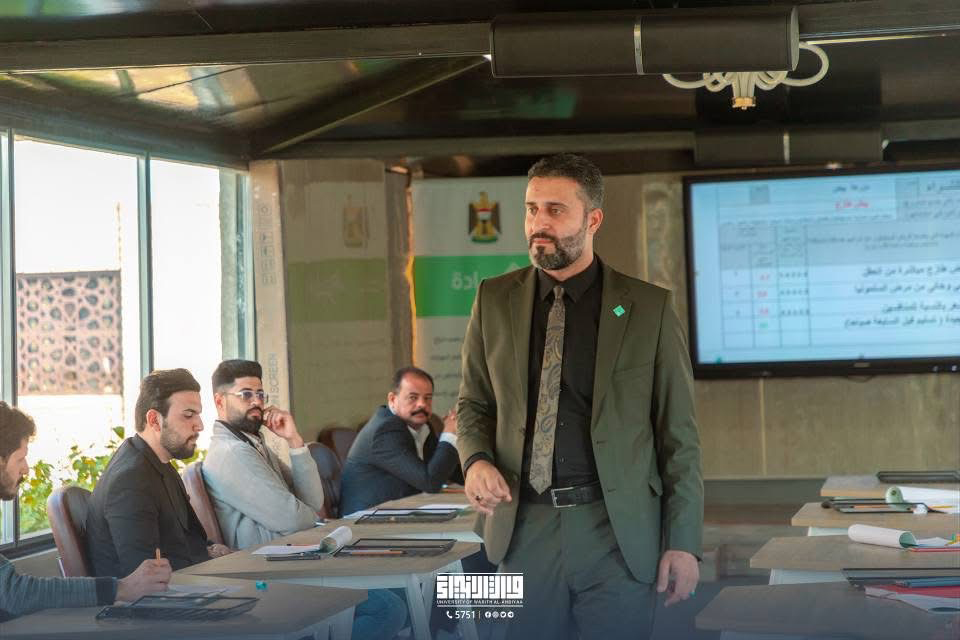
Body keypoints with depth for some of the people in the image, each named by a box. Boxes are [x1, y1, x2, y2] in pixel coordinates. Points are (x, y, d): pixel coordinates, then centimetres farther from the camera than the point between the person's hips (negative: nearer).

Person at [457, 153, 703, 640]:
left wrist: (682, 541, -5)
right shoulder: (494, 299, 5)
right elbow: (474, 403, 14)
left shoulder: (649, 308, -2)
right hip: (523, 527, 2)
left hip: (617, 529, -2)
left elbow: (678, 432, -1)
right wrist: (475, 460, -8)